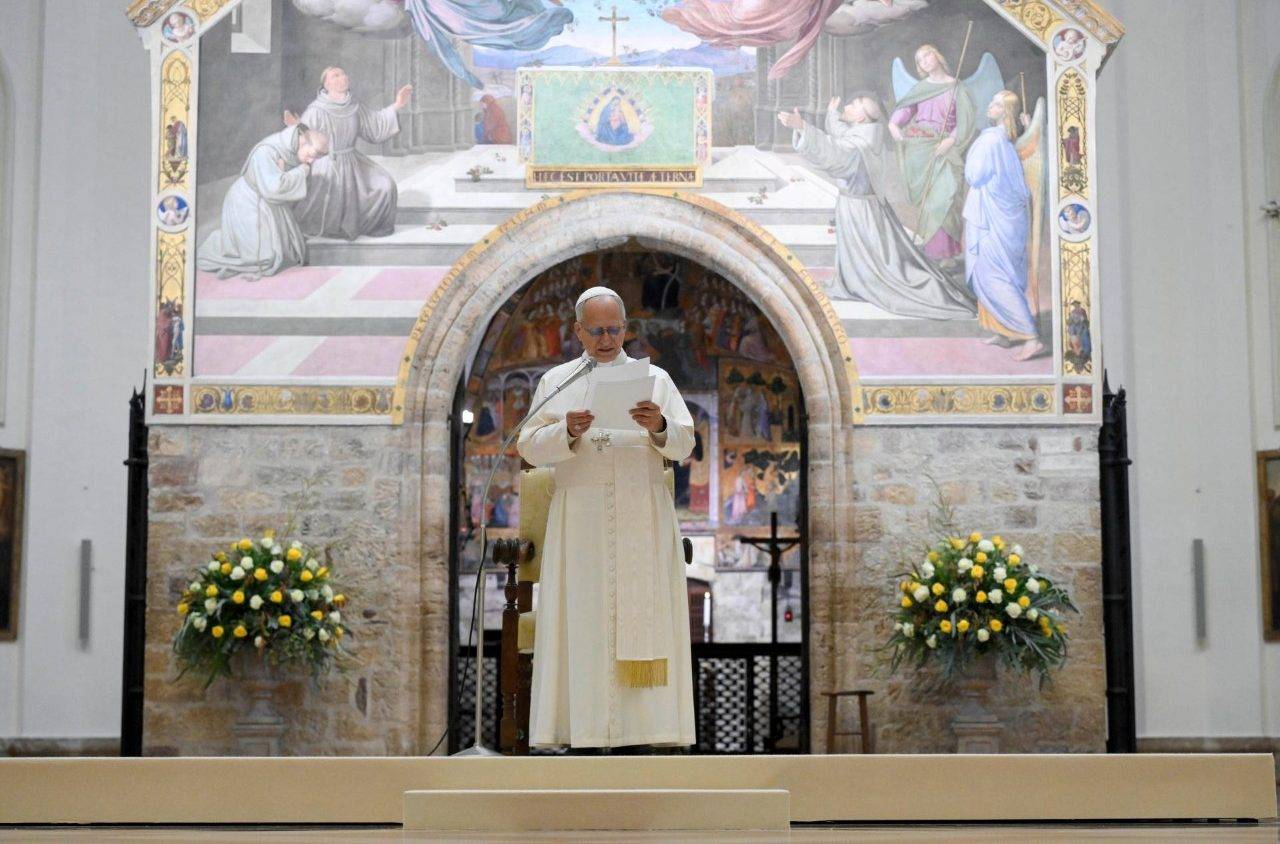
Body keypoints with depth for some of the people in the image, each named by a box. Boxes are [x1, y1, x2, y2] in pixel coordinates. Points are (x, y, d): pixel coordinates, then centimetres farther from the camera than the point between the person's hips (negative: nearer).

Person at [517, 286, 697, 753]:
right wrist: (567, 432, -17)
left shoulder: (654, 378, 11)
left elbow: (684, 444, 2)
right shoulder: (555, 381, 12)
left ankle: (648, 725, -3)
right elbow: (529, 447, 3)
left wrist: (659, 428, -19)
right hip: (578, 518, 0)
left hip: (642, 519, 0)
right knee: (582, 619, -5)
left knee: (644, 616, -4)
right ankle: (582, 725, -4)